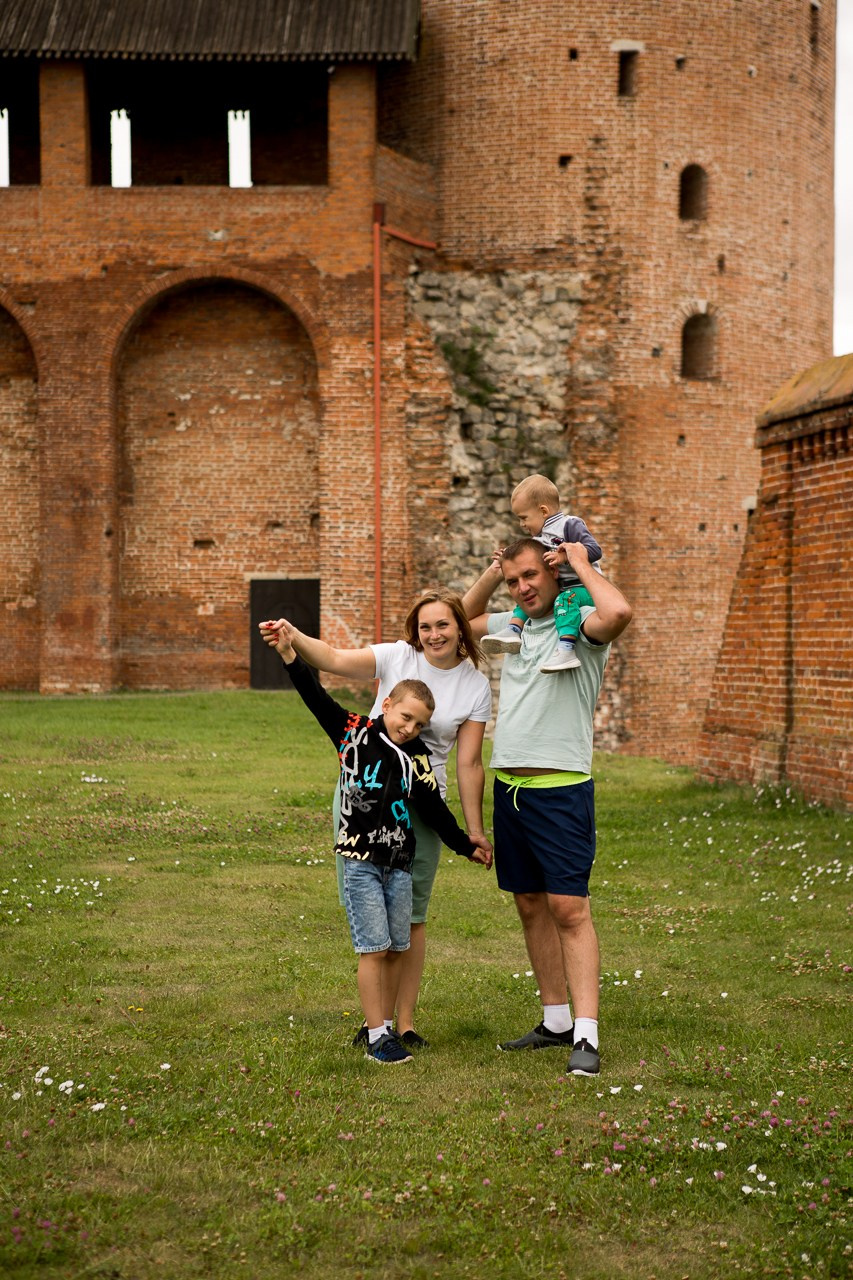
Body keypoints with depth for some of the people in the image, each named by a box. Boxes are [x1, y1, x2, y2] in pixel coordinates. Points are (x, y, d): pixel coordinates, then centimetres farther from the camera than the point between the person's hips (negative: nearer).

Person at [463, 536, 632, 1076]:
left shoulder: (579, 624, -6)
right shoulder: (514, 624, 14)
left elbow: (618, 611, -30)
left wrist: (582, 563, -13)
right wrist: (490, 576, 17)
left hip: (561, 787, -7)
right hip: (509, 784, 7)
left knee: (569, 907, -10)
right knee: (531, 905, 12)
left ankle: (587, 1035, -9)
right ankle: (556, 1020, 22)